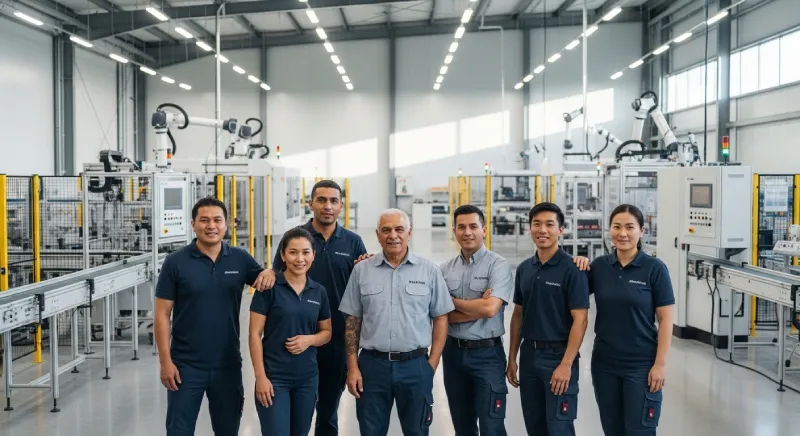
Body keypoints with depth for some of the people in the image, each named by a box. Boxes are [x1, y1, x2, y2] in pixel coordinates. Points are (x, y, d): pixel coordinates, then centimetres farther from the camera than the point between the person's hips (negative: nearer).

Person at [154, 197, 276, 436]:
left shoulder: (240, 259, 0)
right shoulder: (175, 262, -6)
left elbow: (264, 281, 13)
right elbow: (162, 314, -5)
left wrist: (270, 273, -12)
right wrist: (165, 361, -10)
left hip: (228, 365, 2)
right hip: (186, 365, -2)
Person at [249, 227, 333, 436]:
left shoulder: (319, 291, 4)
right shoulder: (269, 287, -9)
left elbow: (327, 332, 12)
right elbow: (255, 334, -9)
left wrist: (309, 339, -9)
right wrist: (260, 376, -14)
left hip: (307, 377, 5)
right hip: (274, 377, -5)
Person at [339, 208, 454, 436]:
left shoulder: (429, 270, 0)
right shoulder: (362, 270, 3)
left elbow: (440, 318, 3)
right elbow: (353, 321, 6)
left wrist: (432, 364, -3)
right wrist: (352, 366, 0)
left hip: (415, 365, -1)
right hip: (372, 364, 1)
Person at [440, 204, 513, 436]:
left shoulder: (498, 265, -8)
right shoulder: (445, 269, 5)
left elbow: (490, 309, -20)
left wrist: (453, 301, -7)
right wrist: (477, 307, -14)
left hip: (487, 354, -5)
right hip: (453, 352, 5)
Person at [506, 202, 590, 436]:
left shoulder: (571, 269, -11)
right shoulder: (524, 268, 8)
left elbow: (580, 320, -14)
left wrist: (566, 364, -19)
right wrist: (512, 358, 10)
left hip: (558, 356, -6)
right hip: (529, 355, 6)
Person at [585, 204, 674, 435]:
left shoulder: (654, 268, -8)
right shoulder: (599, 266, 2)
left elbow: (665, 319, -8)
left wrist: (660, 364, -12)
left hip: (641, 365, -4)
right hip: (604, 363, 4)